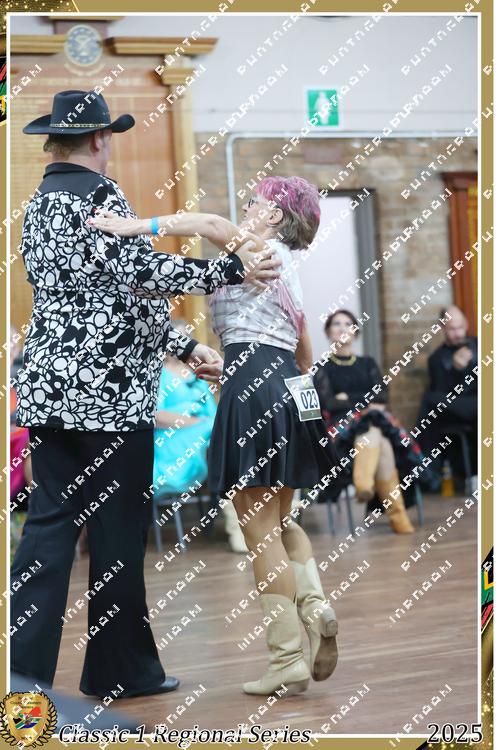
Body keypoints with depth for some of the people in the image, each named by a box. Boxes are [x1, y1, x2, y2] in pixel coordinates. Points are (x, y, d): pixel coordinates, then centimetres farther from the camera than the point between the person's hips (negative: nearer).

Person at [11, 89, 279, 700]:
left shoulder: (39, 204, 20)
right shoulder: (97, 193, -8)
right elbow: (139, 272, -20)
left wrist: (183, 346, 22)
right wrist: (231, 270, -19)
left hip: (49, 384, 8)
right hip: (107, 388, -8)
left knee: (50, 523, 7)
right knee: (117, 529, 2)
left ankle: (23, 666, 5)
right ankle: (120, 669, 12)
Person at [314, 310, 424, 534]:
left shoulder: (368, 363, 22)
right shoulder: (323, 368, 10)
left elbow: (383, 395, 8)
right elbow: (328, 403, -4)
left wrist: (349, 398, -7)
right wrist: (366, 403, -11)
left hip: (376, 422, 3)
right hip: (341, 427, -3)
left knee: (377, 437, -36)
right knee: (382, 446, -35)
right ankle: (397, 513, -42)